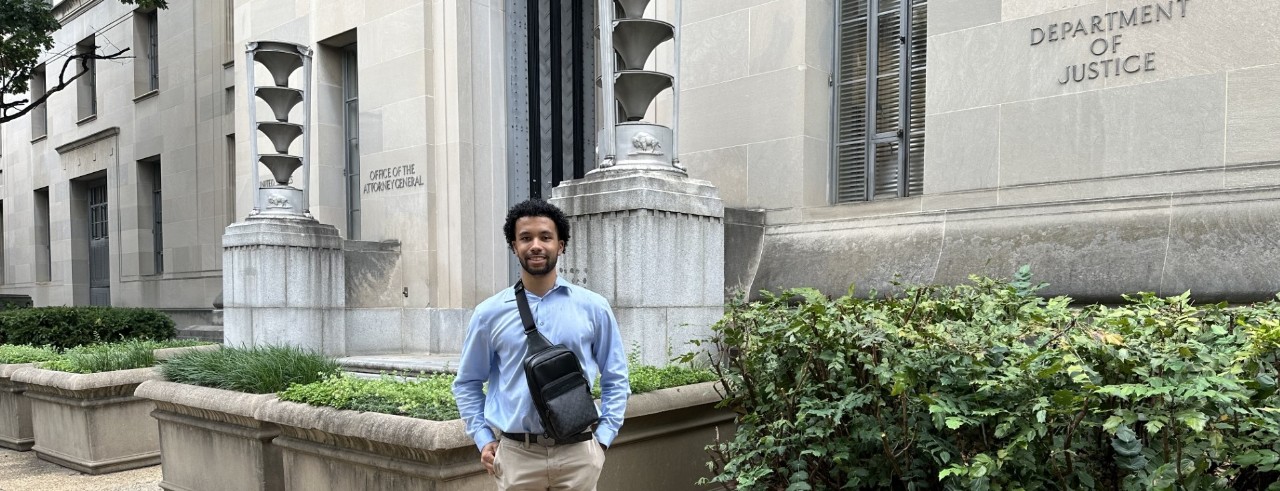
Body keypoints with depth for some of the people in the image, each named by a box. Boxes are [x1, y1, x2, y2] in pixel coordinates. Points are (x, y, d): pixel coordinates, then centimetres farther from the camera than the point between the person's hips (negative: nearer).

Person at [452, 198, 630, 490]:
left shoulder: (593, 307, 2)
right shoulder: (490, 313, 2)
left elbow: (615, 379, 7)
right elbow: (467, 383, 11)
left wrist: (602, 437, 0)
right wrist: (483, 439, 3)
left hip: (577, 453, 0)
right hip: (515, 455, 0)